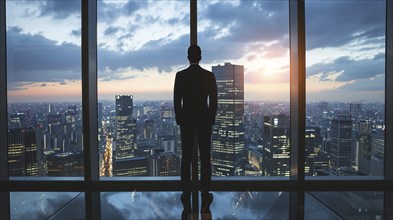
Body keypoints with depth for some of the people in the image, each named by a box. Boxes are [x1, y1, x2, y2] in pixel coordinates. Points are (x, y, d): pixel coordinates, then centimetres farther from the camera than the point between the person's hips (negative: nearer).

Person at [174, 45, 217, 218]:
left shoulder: (180, 75, -2)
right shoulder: (209, 75, -3)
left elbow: (176, 101, -1)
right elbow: (213, 100, -1)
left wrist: (179, 120, 10)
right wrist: (211, 119, 10)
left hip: (186, 121, 0)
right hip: (204, 121, 0)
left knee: (186, 160, 6)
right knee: (205, 160, 5)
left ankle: (186, 201, 11)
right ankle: (205, 200, 10)